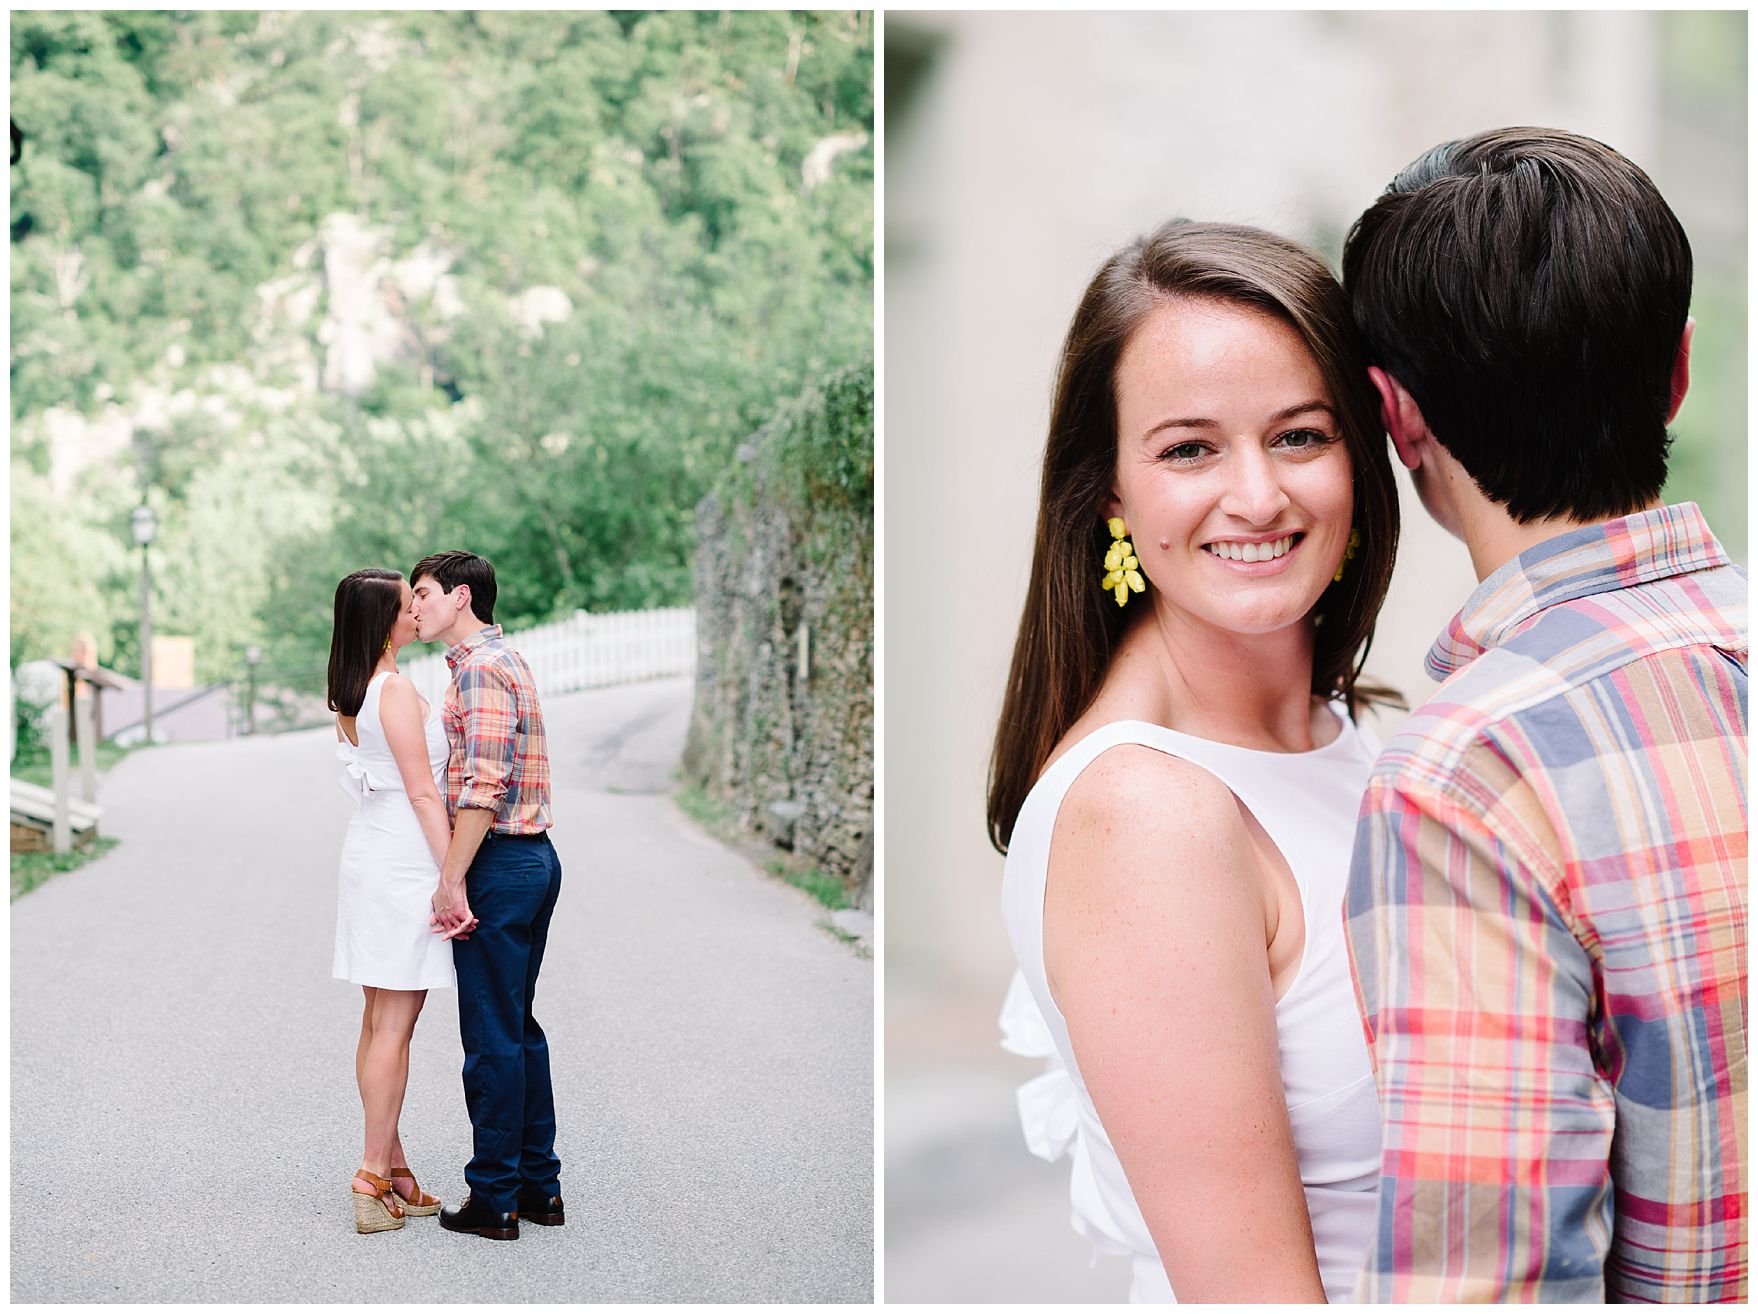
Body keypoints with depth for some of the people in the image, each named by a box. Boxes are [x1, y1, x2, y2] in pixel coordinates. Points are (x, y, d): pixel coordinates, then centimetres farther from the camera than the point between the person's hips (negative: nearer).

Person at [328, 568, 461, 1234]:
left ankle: (391, 1170, 18)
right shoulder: (397, 690, -15)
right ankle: (374, 1180, -4)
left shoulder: (349, 694, 11)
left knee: (380, 1022, 11)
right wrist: (454, 879, -17)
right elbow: (422, 792, -17)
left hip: (369, 855, 9)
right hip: (404, 862, -9)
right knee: (393, 1026, -5)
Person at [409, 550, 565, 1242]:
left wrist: (451, 881, -20)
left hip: (499, 865, -10)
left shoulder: (480, 668, -14)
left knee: (492, 1036, -3)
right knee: (518, 1027, 15)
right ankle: (539, 1185, 21)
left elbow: (484, 786, -22)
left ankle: (494, 1199, 3)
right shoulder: (504, 659, 18)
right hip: (533, 856, 10)